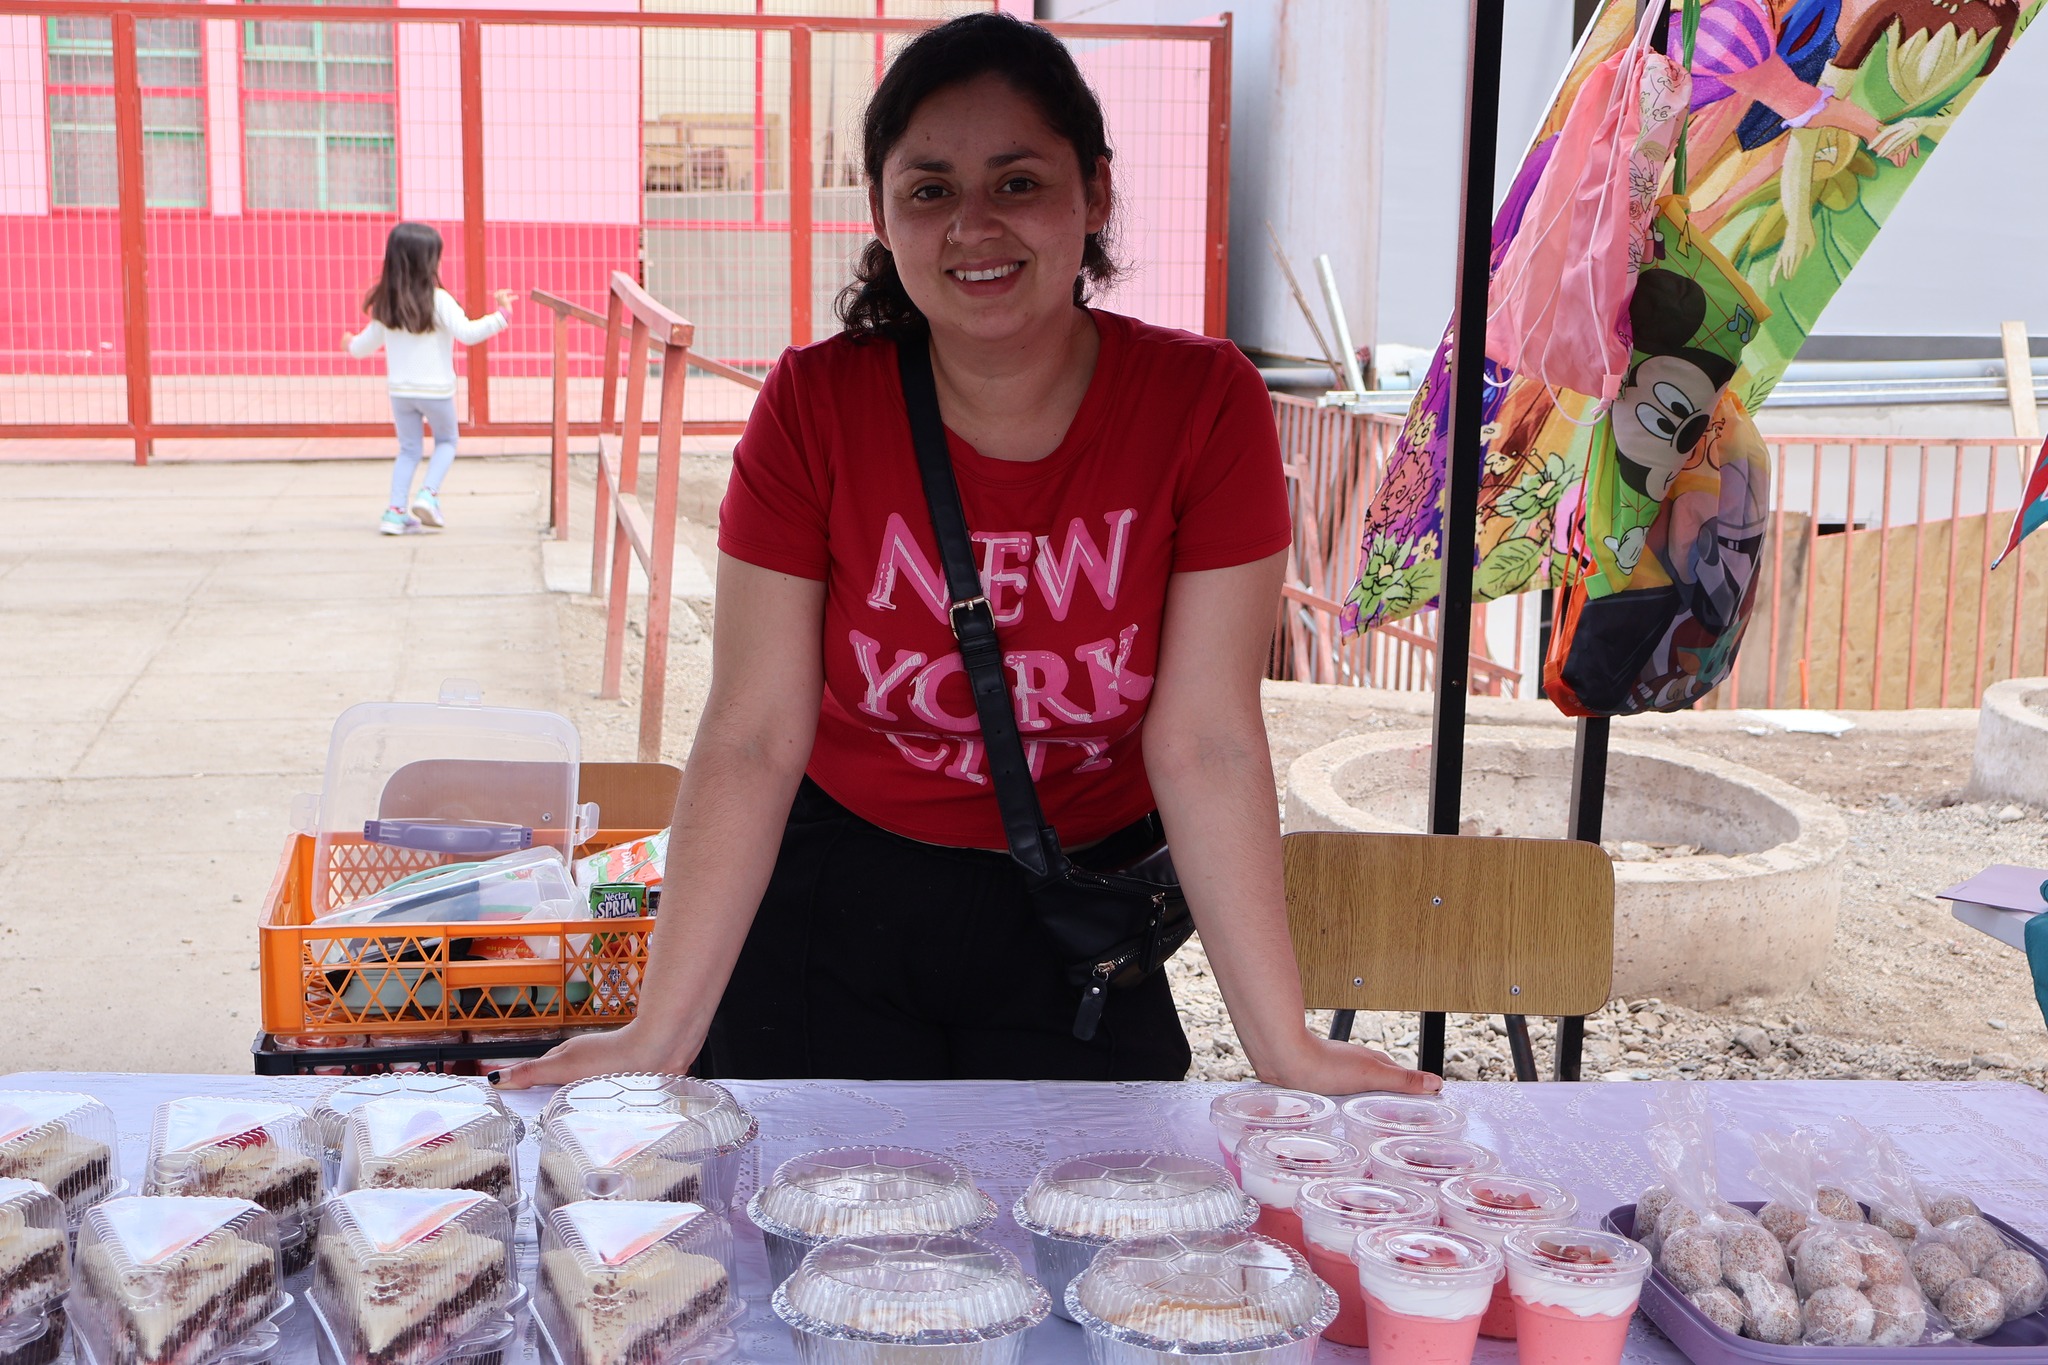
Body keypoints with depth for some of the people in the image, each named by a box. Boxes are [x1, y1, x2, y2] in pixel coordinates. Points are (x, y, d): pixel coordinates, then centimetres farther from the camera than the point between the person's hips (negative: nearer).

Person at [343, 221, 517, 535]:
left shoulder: (385, 303, 0)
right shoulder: (438, 300, -17)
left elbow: (367, 344, 12)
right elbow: (467, 333, -25)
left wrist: (351, 344, 34)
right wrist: (502, 315, -23)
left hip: (400, 390, 4)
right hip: (436, 390, -4)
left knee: (408, 449, 16)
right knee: (446, 441, 18)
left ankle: (395, 511, 7)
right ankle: (428, 493, -3)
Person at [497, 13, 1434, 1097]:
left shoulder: (1204, 405, -15)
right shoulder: (812, 406, -14)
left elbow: (1205, 745, -16)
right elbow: (753, 739, -15)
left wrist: (1285, 1048, -19)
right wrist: (659, 1034, -21)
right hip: (833, 905, 0)